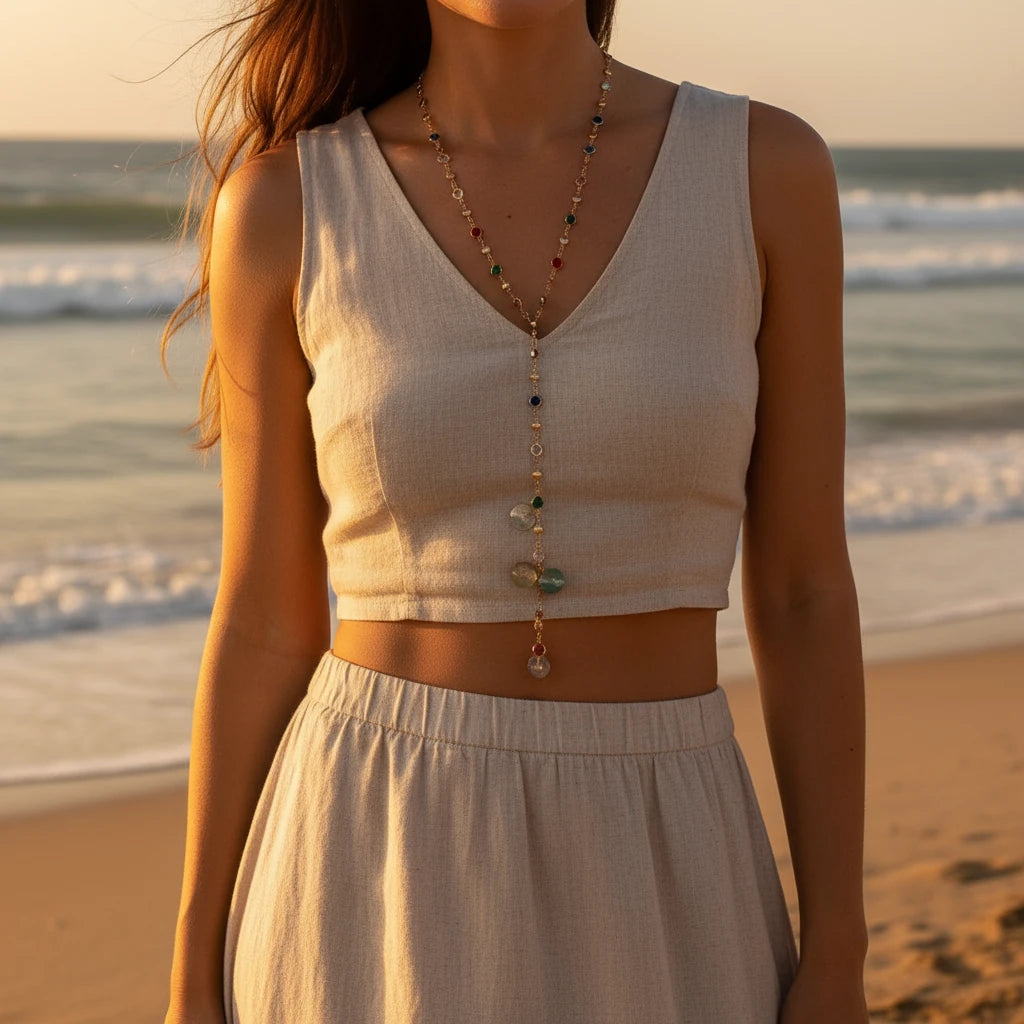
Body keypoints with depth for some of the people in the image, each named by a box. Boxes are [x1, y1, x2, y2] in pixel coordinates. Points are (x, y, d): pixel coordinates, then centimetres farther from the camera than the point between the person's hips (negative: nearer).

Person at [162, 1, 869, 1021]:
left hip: (649, 898, 2)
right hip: (375, 885, -1)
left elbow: (802, 590, 1)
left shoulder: (767, 169, -2)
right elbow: (263, 623, 1)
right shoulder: (284, 203, -4)